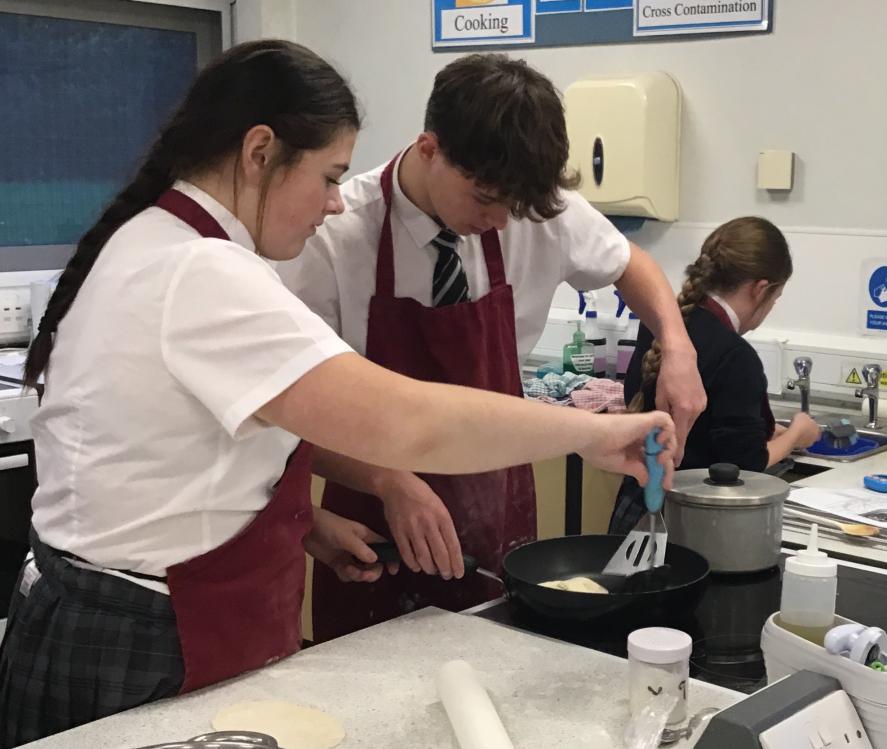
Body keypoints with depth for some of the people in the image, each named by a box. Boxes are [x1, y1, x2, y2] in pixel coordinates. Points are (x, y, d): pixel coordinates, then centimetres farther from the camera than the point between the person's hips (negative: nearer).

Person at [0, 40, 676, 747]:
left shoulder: (143, 246, 7)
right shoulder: (203, 277, -26)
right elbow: (403, 424, -35)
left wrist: (304, 523, 7)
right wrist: (593, 430, -24)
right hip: (146, 659, -10)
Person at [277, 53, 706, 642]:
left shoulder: (537, 209, -10)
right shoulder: (337, 236, -20)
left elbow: (627, 263, 11)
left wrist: (678, 348, -8)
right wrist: (391, 481, -29)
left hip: (501, 523, 3)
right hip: (380, 524, -3)